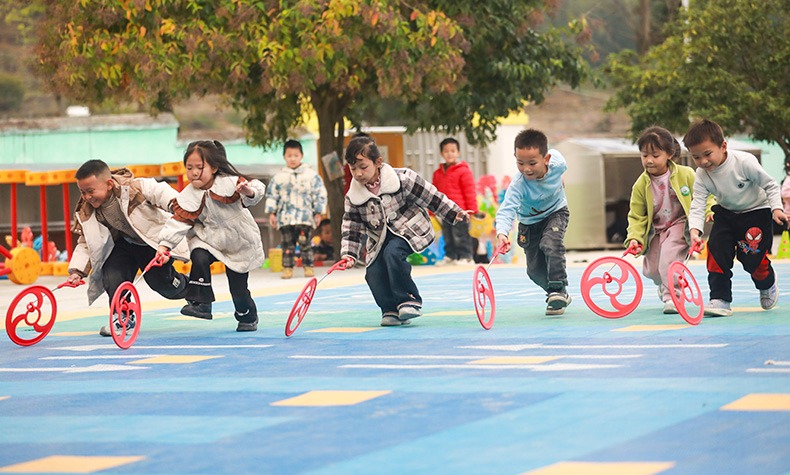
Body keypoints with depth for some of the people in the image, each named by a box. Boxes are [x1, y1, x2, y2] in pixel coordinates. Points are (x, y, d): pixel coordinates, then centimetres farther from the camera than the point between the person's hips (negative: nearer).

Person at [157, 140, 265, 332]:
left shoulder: (229, 182, -22)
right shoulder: (189, 197, -13)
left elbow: (256, 189, -31)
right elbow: (179, 221, -14)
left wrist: (249, 191, -55)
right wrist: (165, 244, -24)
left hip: (239, 242, -2)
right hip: (208, 240, 2)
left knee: (238, 286, 3)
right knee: (199, 258, -30)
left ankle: (248, 317, 31)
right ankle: (200, 303, -19)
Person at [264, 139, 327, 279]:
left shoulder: (311, 175, 4)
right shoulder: (279, 177, 8)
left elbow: (320, 194, 6)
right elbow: (271, 195, 12)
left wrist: (318, 212, 2)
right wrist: (272, 213, 5)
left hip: (305, 217, -2)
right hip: (285, 218, 2)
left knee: (305, 243, -3)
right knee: (287, 245, 2)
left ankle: (308, 266, 4)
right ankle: (287, 268, 6)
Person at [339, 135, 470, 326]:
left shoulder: (403, 179, -17)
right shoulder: (353, 197, -6)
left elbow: (431, 196, -8)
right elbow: (351, 229, 0)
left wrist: (454, 212, -2)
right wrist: (348, 254, -12)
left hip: (409, 230, -5)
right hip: (380, 239, 5)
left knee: (393, 252, -31)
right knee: (373, 273, -14)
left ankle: (409, 300, -20)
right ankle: (390, 309, 7)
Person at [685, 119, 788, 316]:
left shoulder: (744, 162, -28)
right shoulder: (702, 175, -17)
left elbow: (770, 185, -16)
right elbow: (697, 206, -21)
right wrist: (695, 231, -37)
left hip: (757, 212, -4)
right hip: (726, 214, 4)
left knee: (751, 257, -11)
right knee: (716, 248, -17)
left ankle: (767, 282, 25)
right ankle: (720, 299, -12)